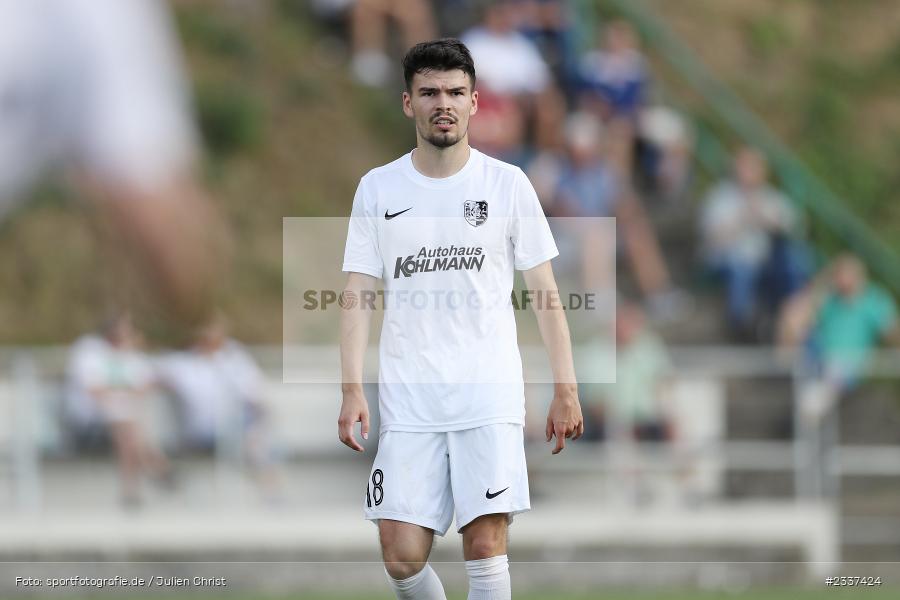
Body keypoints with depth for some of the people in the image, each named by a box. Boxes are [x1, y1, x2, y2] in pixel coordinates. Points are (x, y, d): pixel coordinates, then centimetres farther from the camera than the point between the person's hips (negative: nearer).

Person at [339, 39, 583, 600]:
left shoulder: (507, 184, 3)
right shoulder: (378, 189, 7)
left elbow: (545, 290, 5)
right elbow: (359, 293, 5)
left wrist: (566, 390, 1)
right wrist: (353, 390, -6)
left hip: (490, 399, -1)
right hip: (408, 404, 1)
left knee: (486, 544, -10)